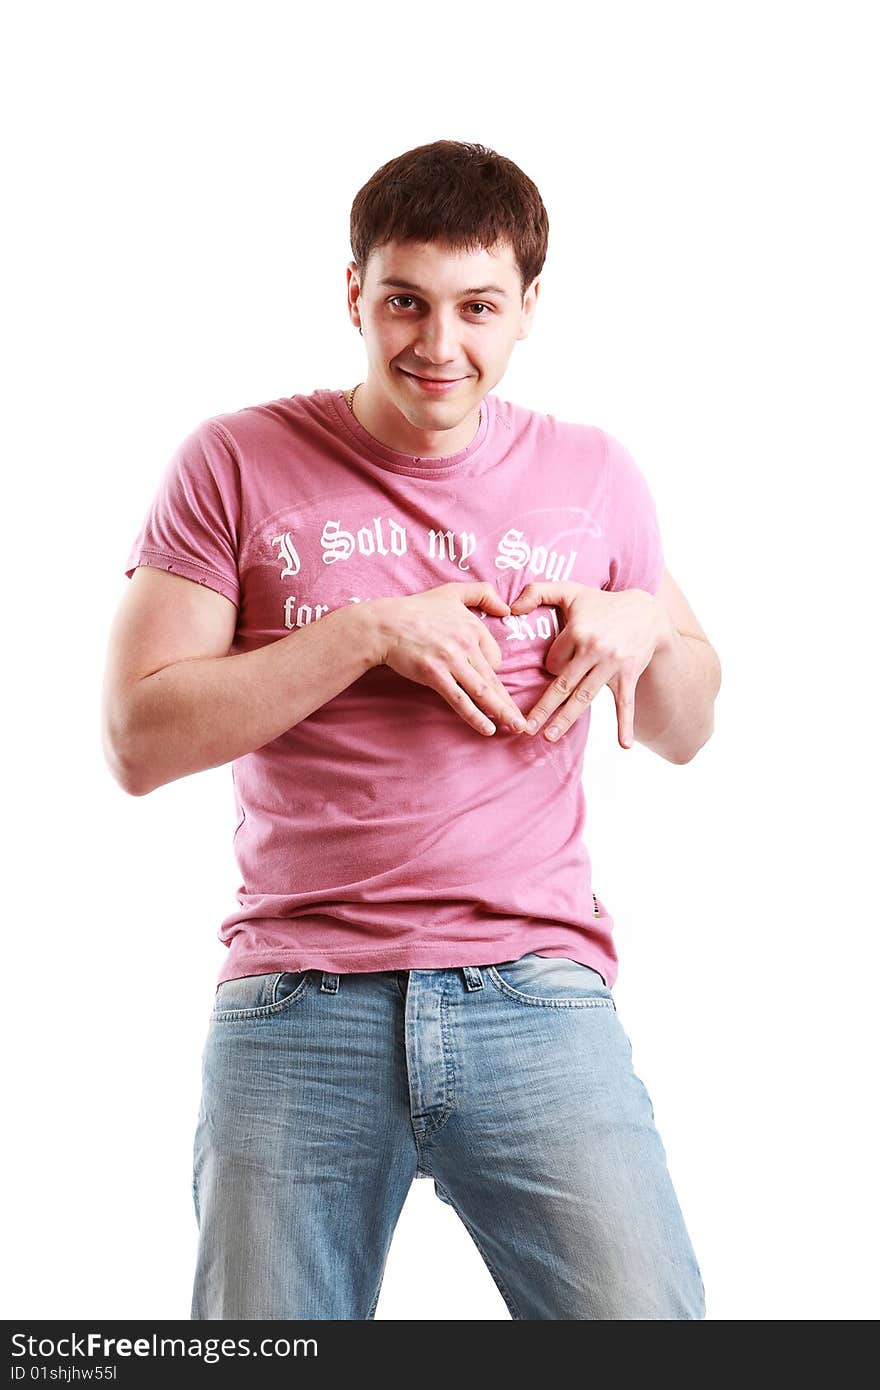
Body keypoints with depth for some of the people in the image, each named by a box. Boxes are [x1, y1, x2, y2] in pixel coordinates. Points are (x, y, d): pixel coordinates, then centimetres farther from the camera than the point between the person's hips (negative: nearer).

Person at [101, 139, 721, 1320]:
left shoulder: (595, 477, 11)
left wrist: (649, 626, -1)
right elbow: (139, 742, -4)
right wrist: (369, 631, -10)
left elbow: (684, 734, 22)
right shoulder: (238, 465, 3)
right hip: (297, 1001, -1)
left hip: (538, 995, 1)